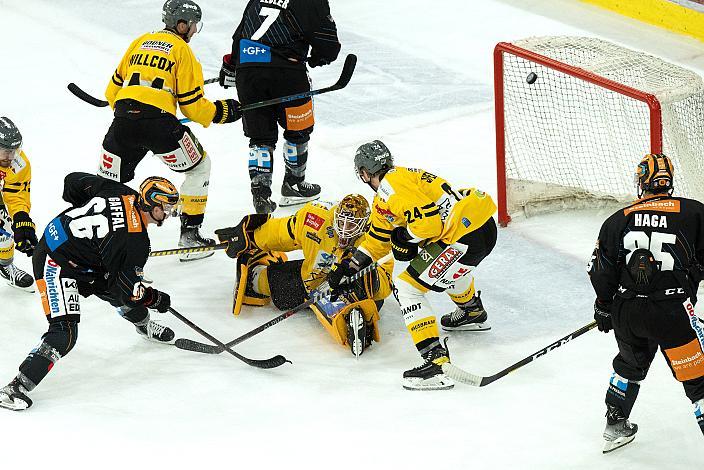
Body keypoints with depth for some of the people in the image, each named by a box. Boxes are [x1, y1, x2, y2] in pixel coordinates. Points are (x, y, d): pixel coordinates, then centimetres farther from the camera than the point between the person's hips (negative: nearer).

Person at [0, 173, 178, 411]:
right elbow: (129, 291, -16)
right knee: (64, 333, -18)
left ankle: (144, 326, 54)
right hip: (54, 263, -10)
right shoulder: (136, 240, -24)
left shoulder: (122, 193, -5)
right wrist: (154, 299, 2)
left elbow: (73, 181, 6)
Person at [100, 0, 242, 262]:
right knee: (199, 167, 18)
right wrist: (224, 112, 20)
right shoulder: (182, 51, 7)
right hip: (158, 122, -4)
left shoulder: (140, 43, 22)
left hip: (123, 121, 4)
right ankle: (189, 235, 18)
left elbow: (112, 91, 24)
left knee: (108, 182, 17)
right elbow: (193, 106, 4)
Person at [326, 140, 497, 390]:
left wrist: (404, 239, -3)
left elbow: (428, 221, -21)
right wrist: (349, 267, 33)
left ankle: (437, 362, -15)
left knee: (407, 288, -7)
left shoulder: (393, 186, -12)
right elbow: (378, 240, 32)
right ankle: (472, 309, 64)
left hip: (467, 236, -10)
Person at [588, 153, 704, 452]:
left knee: (630, 365, 30)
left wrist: (604, 307, 22)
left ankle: (615, 428, 42)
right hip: (672, 313, -4)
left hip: (627, 313, 4)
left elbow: (601, 270, 7)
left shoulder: (618, 220, 4)